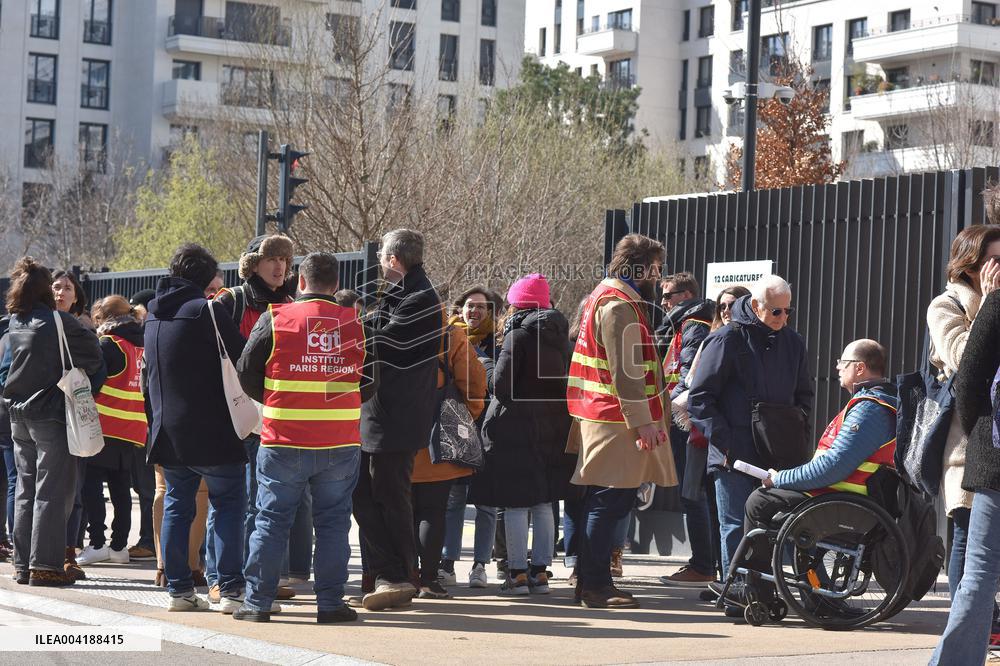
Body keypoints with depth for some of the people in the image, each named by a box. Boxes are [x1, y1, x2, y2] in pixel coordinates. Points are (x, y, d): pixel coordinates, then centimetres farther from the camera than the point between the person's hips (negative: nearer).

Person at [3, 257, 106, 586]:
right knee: (52, 493, -3)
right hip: (51, 415, -6)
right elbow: (94, 356, -5)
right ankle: (44, 565, -6)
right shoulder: (59, 321, -13)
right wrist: (85, 390, 11)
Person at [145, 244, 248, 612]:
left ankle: (179, 589, 11)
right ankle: (231, 589, -4)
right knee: (229, 505, 0)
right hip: (211, 429, -7)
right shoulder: (205, 310, -13)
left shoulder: (154, 315, 11)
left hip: (167, 431, 7)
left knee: (177, 506, 12)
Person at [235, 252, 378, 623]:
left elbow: (247, 375, 2)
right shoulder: (356, 324, 2)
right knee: (333, 522, 9)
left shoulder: (275, 320, -4)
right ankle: (330, 603, 9)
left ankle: (258, 602, 9)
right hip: (341, 444, 1)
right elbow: (370, 385, 10)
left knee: (272, 520, 7)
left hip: (283, 442, -1)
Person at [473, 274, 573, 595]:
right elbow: (567, 378, 9)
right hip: (553, 428, 6)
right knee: (543, 503, 10)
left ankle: (518, 573, -3)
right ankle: (540, 571, 11)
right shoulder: (560, 334, 9)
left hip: (516, 426, -6)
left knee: (515, 503, -2)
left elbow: (500, 383, -13)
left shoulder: (518, 333, -9)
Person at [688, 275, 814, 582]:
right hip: (735, 454, -5)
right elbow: (699, 398, -6)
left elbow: (804, 394, 26)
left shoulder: (792, 342, 13)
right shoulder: (727, 340, -5)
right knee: (737, 527, -4)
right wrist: (724, 440, -13)